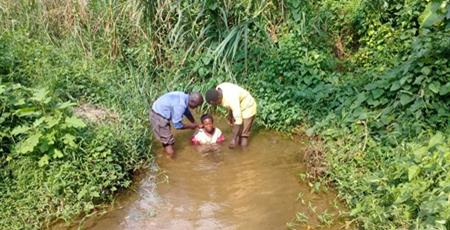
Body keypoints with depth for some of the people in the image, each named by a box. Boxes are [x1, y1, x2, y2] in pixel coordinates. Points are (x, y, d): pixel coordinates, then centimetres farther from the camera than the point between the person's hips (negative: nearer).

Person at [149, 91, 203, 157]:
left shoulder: (185, 97, -1)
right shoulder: (180, 105, -29)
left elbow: (187, 113, 18)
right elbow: (177, 125, -21)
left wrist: (195, 124, 18)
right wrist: (190, 126, -7)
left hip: (159, 111, 10)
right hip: (158, 117, -10)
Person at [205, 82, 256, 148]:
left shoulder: (231, 99, -39)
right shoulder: (217, 90, -16)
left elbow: (238, 120, -36)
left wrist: (233, 139, -35)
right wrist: (230, 115, 16)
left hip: (247, 108, -7)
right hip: (237, 107, 8)